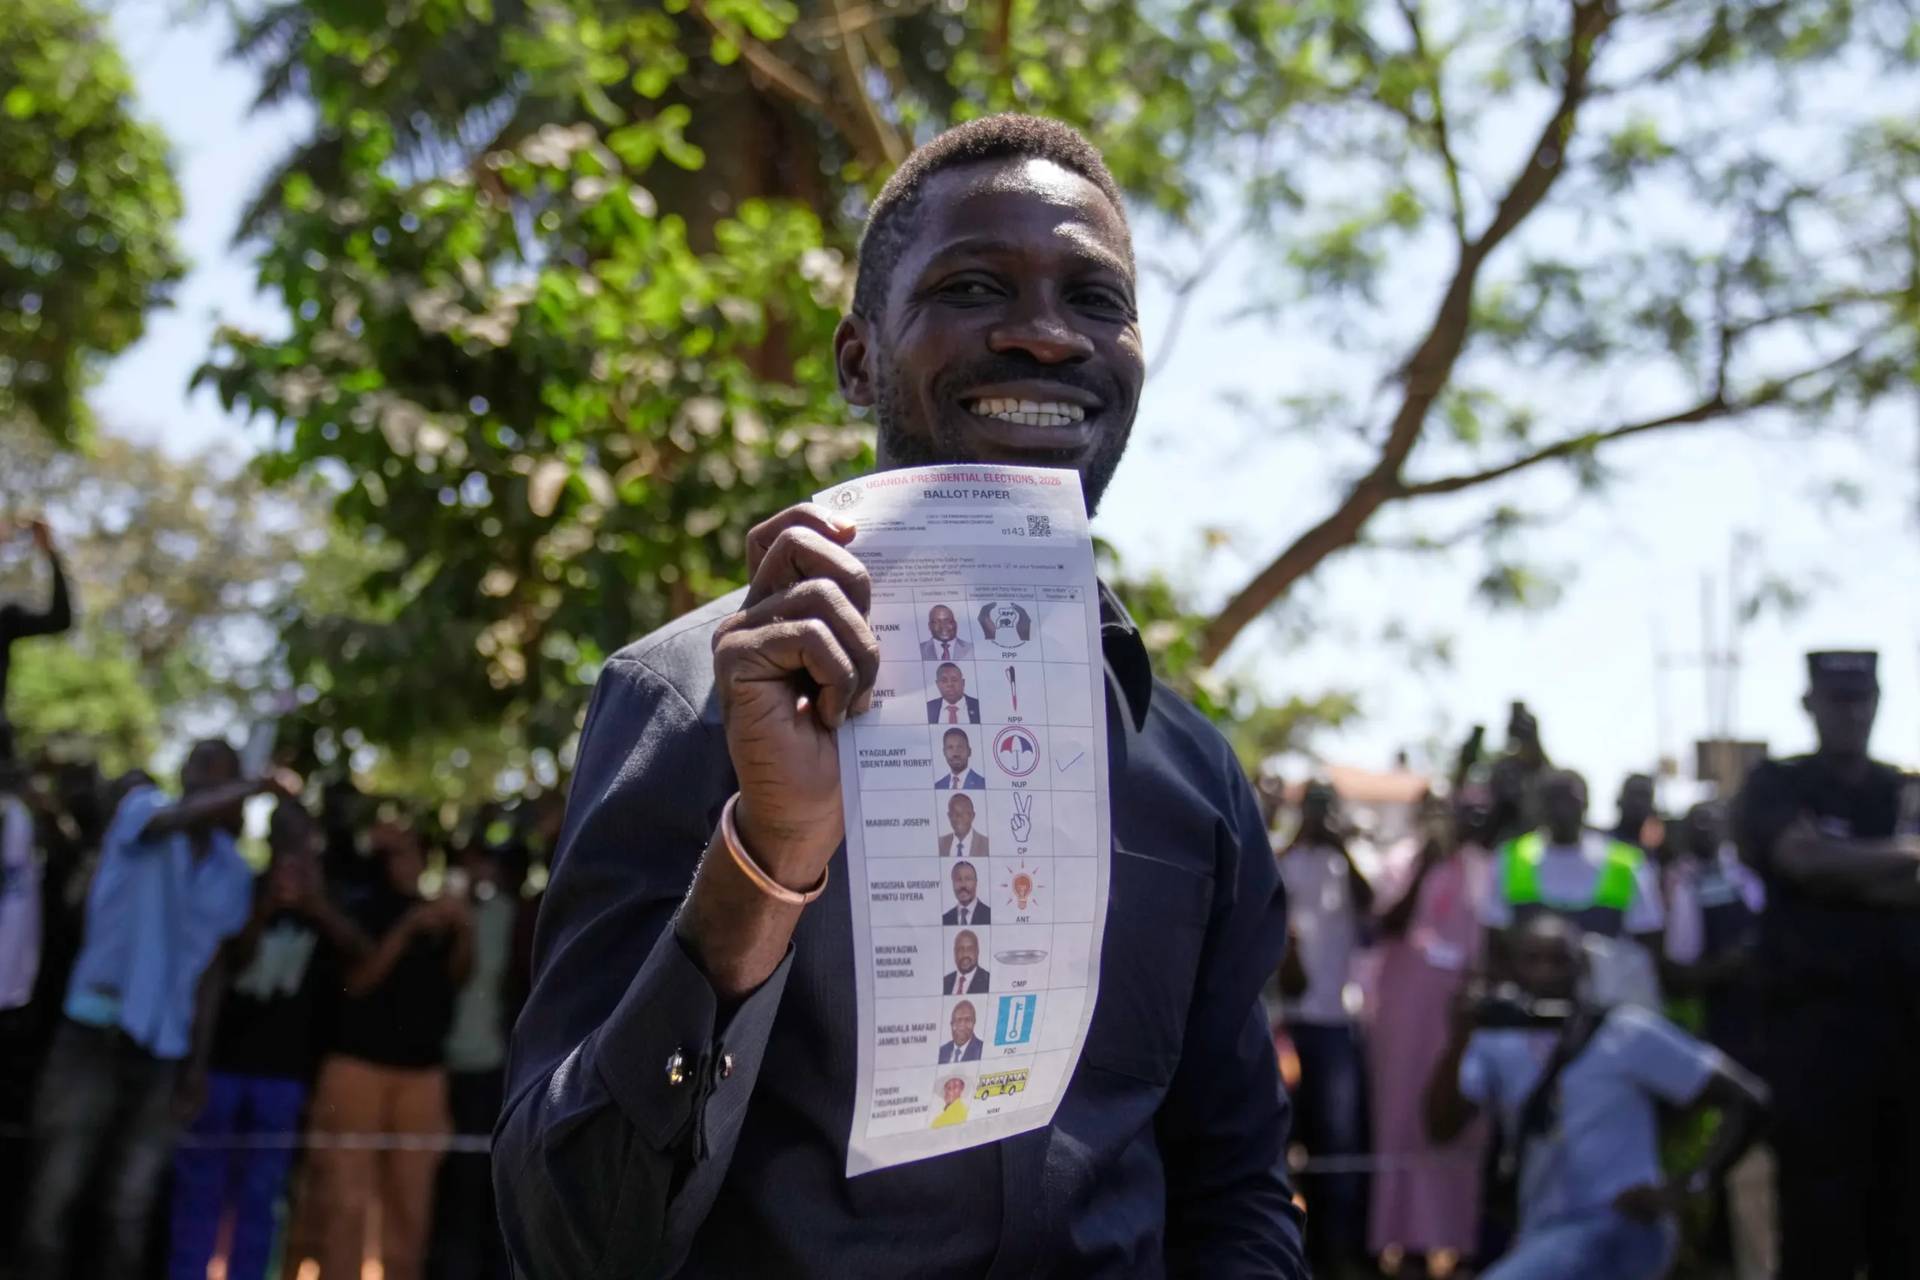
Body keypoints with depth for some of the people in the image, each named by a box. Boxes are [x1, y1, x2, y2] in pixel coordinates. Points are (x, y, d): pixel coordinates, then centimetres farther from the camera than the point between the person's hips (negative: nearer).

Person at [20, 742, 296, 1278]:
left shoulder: (234, 870, 11)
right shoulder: (141, 807, -1)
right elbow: (179, 818, -27)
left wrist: (199, 1060, 10)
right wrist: (261, 786, -39)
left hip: (165, 1043, 4)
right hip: (97, 1027, -4)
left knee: (132, 1204, 5)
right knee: (56, 1187, -4)